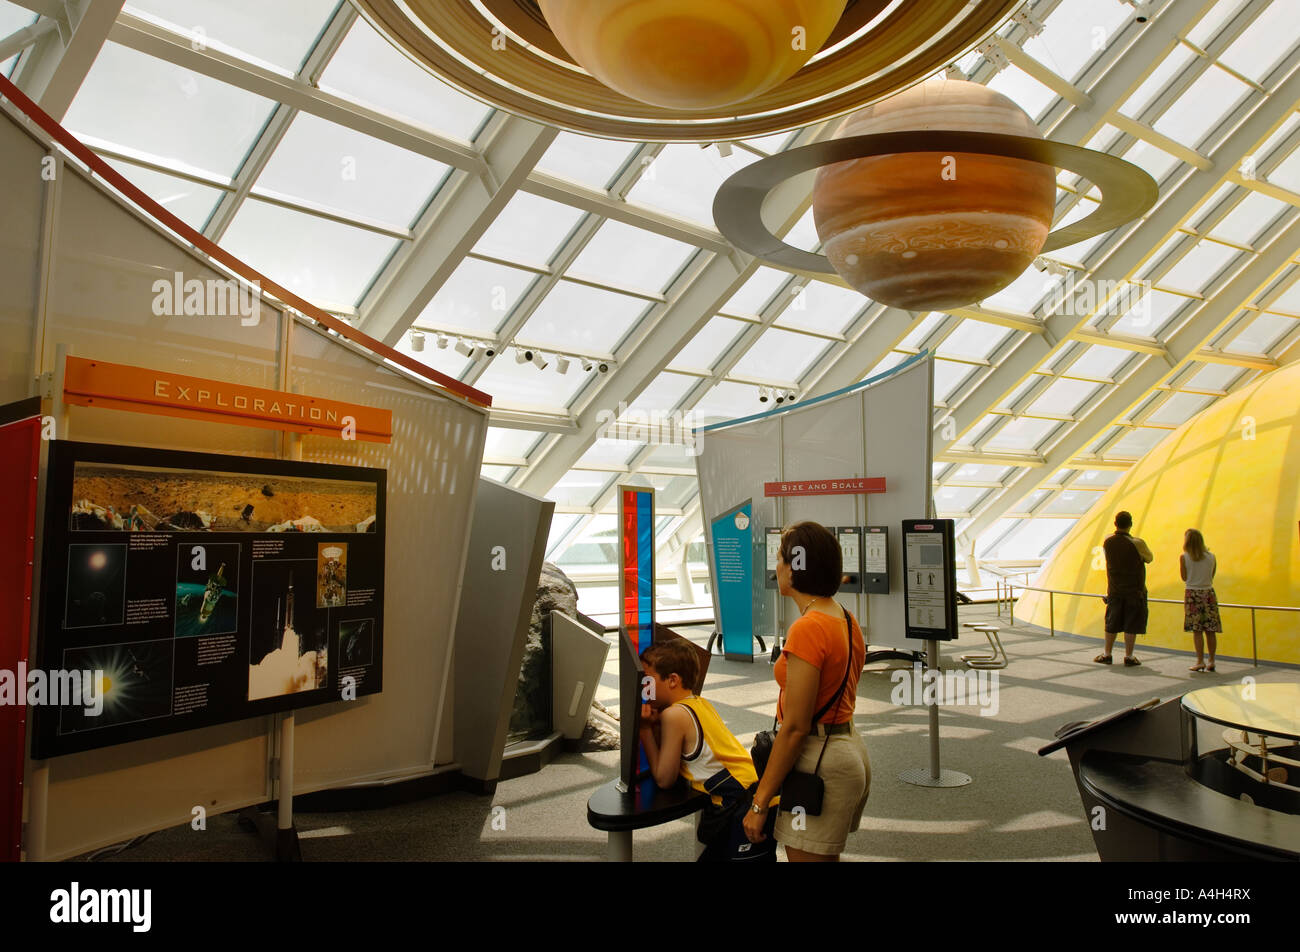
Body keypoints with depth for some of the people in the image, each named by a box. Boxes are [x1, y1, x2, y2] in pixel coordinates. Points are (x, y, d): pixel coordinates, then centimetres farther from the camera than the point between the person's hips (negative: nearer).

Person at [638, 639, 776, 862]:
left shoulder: (674, 715, -15)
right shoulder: (700, 703, 12)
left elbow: (664, 780, -6)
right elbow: (672, 762, 17)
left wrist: (646, 729, -3)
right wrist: (655, 725, 3)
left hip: (742, 806, -10)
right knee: (711, 858, 21)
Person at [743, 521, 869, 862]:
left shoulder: (807, 629, -20)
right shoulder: (847, 621, 8)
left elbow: (795, 726, -21)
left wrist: (760, 802, -15)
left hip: (819, 761, -10)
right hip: (850, 748, 10)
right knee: (826, 857, 22)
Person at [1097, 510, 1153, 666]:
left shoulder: (1107, 542, -3)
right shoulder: (1136, 543, -14)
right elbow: (1149, 558, 3)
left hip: (1114, 590, 3)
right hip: (1135, 590, -3)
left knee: (1112, 623, 11)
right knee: (1131, 624, 3)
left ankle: (1106, 654, 16)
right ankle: (1128, 656, 6)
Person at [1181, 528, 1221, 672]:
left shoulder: (1184, 557, -6)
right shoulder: (1211, 556, 1)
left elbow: (1184, 578, 1)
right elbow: (1212, 576, 8)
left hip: (1192, 594, -3)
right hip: (1208, 593, 3)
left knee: (1196, 630, -1)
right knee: (1210, 630, 7)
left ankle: (1200, 661, -2)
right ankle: (1211, 661, 12)